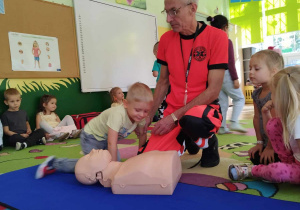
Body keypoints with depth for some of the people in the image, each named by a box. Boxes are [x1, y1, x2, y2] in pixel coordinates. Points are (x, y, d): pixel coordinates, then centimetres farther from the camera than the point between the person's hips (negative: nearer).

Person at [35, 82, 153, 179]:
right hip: (91, 137, -7)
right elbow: (111, 143, -38)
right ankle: (54, 163, 1)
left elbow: (142, 136, -3)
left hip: (106, 138, 7)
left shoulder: (142, 117, -17)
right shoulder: (118, 114, -38)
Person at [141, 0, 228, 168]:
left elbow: (213, 91, -16)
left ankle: (209, 141, 1)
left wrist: (175, 117, -20)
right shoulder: (166, 39, 2)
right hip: (172, 114, 5)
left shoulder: (217, 36, -12)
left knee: (192, 122, -38)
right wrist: (150, 115, 5)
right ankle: (187, 140, 27)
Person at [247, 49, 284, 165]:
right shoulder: (256, 94, 4)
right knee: (255, 159, 9)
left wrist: (270, 147, -20)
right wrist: (259, 142, 7)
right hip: (267, 141, 8)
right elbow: (257, 118, 6)